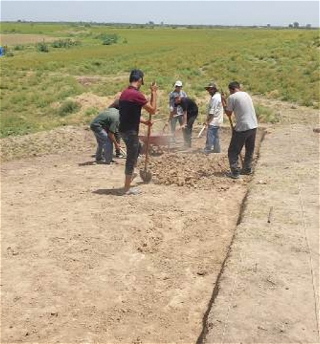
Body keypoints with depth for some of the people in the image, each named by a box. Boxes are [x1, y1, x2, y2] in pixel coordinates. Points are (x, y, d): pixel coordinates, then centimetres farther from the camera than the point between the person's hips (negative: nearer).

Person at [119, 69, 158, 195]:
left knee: (135, 150, 30)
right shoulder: (137, 94, -18)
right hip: (131, 131, -9)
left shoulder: (124, 93, 10)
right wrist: (154, 92, -5)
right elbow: (152, 110, -12)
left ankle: (130, 174, 45)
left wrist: (143, 121, 22)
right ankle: (127, 188, 8)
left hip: (124, 129, 9)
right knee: (131, 158, 1)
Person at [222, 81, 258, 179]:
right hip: (253, 126, 7)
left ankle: (235, 172, -3)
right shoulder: (246, 94, 14)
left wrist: (224, 102, 9)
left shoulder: (232, 97, -7)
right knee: (250, 149, 21)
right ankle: (247, 169, 29)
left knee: (233, 151, 2)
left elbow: (228, 113, -1)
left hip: (242, 128, -7)